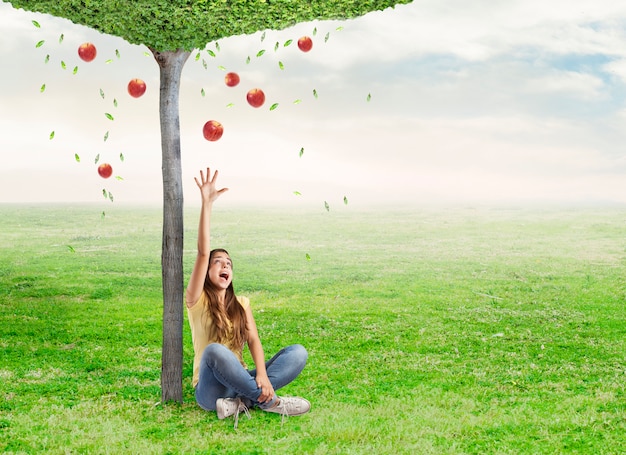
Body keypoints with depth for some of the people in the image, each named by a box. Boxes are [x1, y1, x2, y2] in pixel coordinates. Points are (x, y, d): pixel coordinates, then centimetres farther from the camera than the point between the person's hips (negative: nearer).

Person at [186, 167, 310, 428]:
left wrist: (262, 375, -24)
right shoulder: (197, 300, -1)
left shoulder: (241, 304, 12)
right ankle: (268, 401, -25)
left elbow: (253, 339, -4)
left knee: (298, 352, -13)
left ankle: (243, 401, -27)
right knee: (215, 350, -37)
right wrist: (206, 204, -20)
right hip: (211, 392, -4)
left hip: (239, 383, 4)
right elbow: (203, 252, -13)